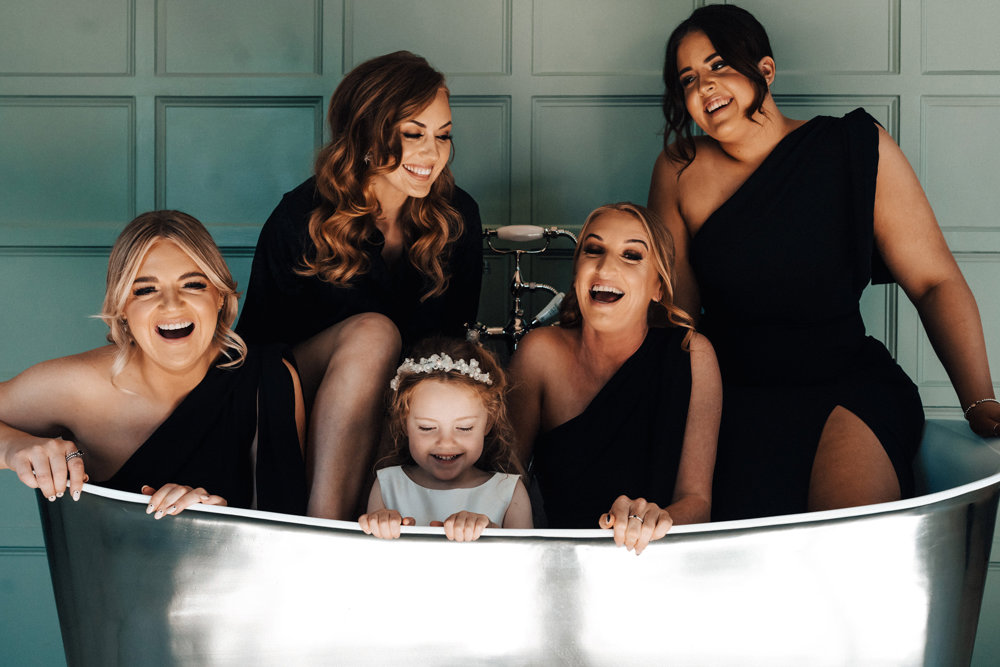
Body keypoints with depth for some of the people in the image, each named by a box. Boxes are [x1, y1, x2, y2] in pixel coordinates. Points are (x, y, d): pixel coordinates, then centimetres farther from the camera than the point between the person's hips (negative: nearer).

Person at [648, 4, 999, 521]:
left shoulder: (856, 149, 2)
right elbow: (676, 303, 5)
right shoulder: (681, 171, 6)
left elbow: (934, 280, -1)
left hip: (851, 385, 0)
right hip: (736, 395, 1)